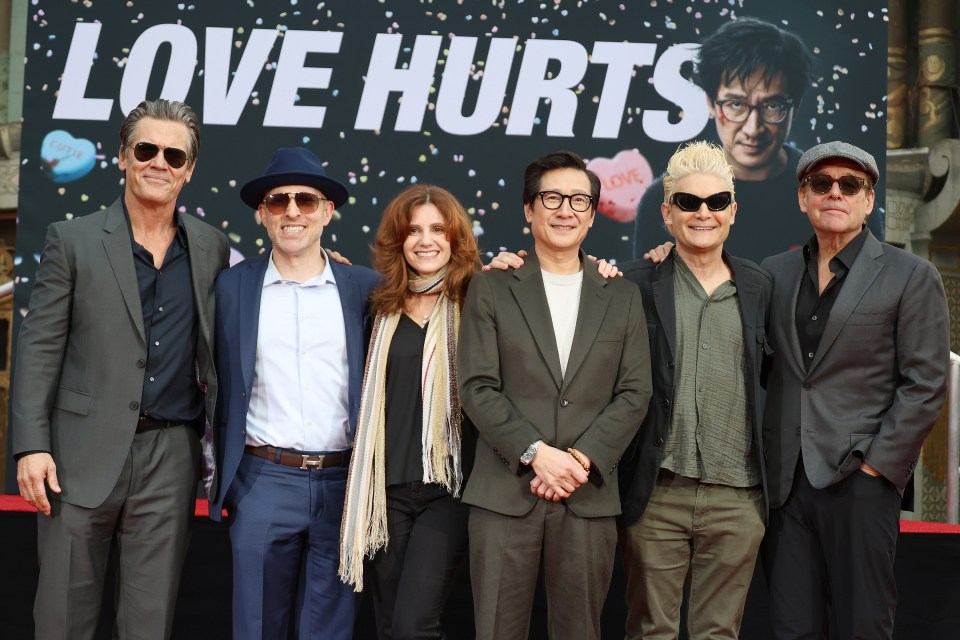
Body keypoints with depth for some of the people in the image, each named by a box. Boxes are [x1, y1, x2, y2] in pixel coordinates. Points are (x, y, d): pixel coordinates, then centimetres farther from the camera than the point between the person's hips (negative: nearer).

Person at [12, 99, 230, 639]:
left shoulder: (212, 247, 8)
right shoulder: (73, 240, 1)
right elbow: (40, 347, -1)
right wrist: (32, 446, -9)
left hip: (172, 458, 2)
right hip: (84, 455, -1)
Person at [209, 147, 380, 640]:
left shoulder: (364, 288, 4)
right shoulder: (232, 287, 4)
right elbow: (218, 385, 10)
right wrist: (218, 475, 7)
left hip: (342, 484, 1)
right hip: (263, 482, 0)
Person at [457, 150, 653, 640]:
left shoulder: (622, 297, 12)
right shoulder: (491, 289, 6)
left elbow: (634, 393, 5)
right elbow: (477, 388, -2)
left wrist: (581, 460, -9)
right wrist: (537, 453, -13)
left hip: (590, 497, 2)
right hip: (505, 493, -1)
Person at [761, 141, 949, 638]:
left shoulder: (911, 277, 0)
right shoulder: (774, 273, 12)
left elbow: (924, 386, -4)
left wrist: (875, 466, -11)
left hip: (860, 482, -3)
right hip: (784, 483, 4)